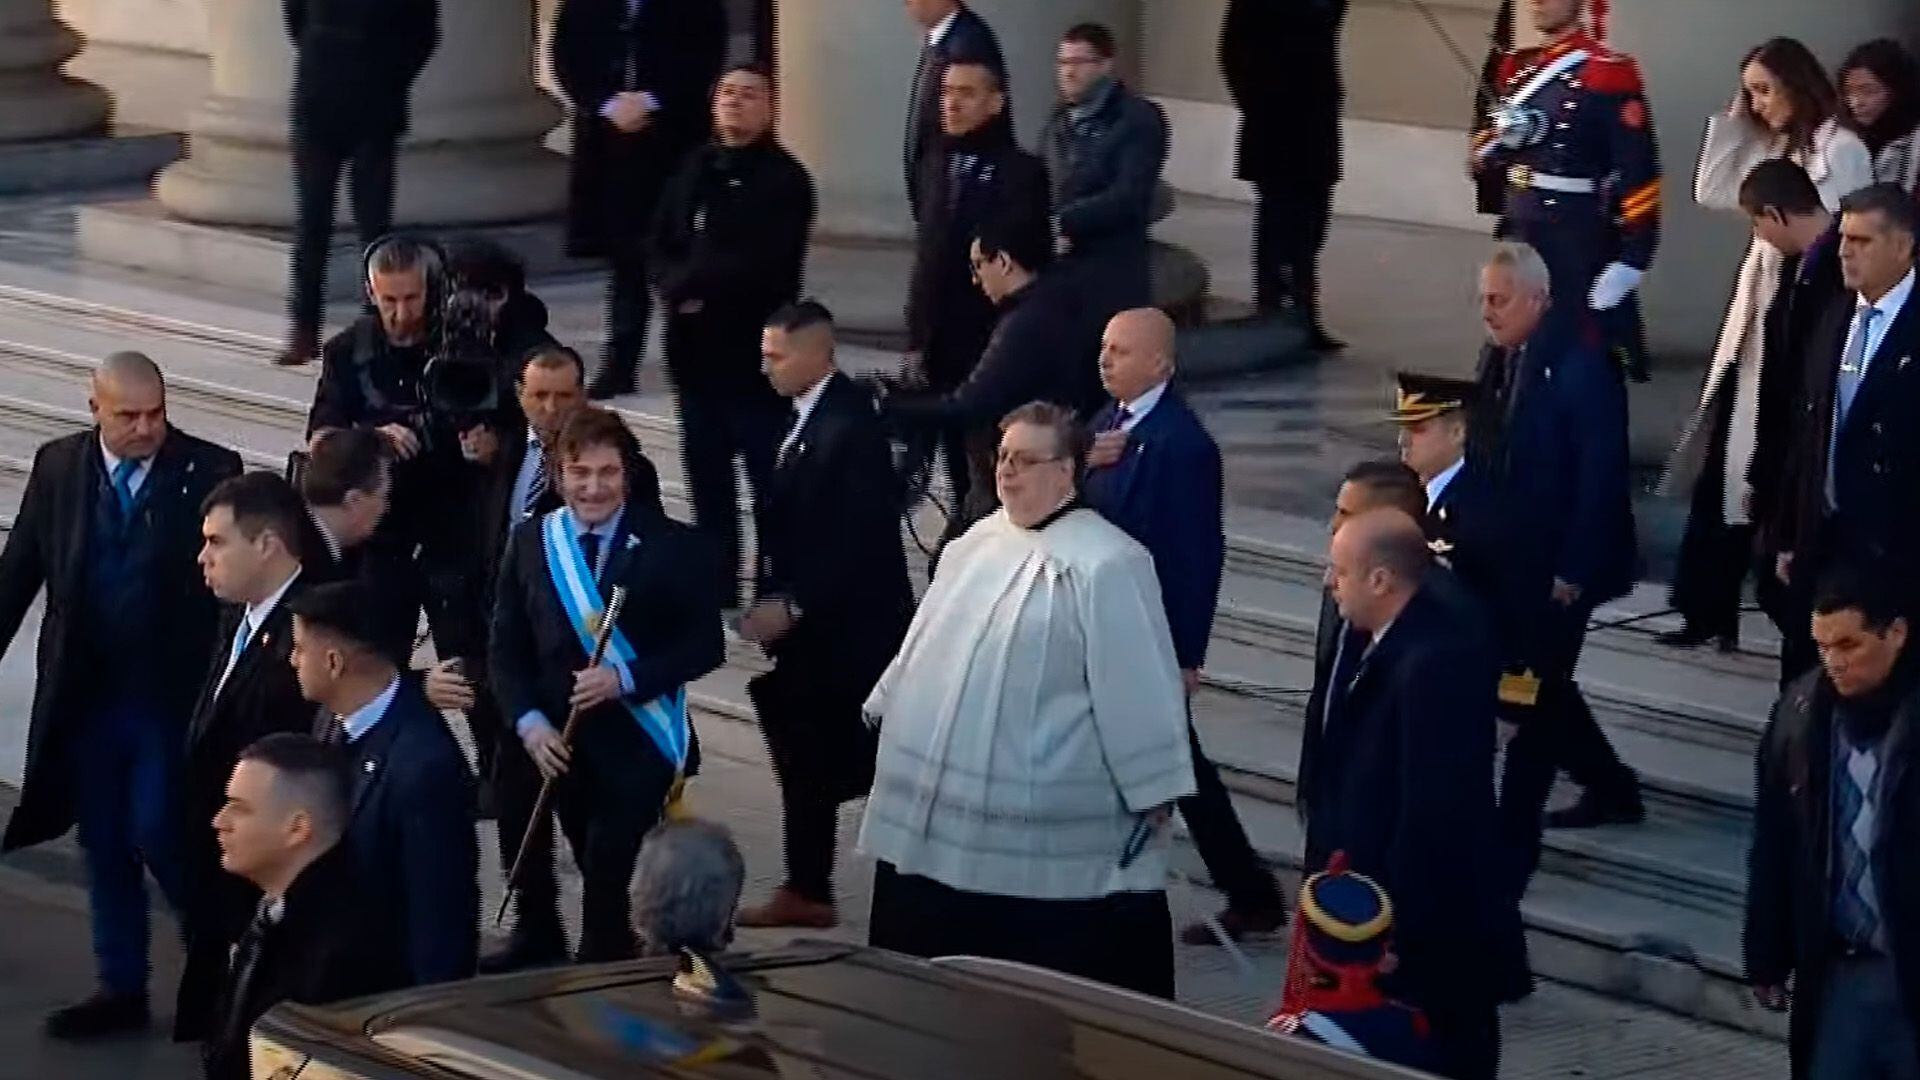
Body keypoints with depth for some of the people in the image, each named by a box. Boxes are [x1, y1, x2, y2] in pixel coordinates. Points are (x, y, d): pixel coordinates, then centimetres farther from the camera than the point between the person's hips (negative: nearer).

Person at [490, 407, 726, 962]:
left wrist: (625, 677, -18)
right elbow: (506, 647, 6)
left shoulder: (672, 547, -6)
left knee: (606, 888, -11)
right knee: (599, 876, 12)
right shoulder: (530, 542, 4)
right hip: (563, 746, 4)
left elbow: (707, 644, -6)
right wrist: (529, 721, -9)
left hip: (640, 745, -4)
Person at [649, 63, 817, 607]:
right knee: (705, 470, 13)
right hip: (695, 345, 6)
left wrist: (694, 282, -11)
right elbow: (660, 248, 9)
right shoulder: (694, 170, 11)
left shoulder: (785, 180, -8)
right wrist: (678, 290, -11)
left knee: (769, 478, -4)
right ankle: (715, 587, 24)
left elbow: (762, 266, -18)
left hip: (754, 351, -6)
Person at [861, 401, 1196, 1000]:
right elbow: (929, 644, 22)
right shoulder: (978, 544, 10)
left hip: (1043, 832, -8)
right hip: (937, 805, 8)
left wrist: (1154, 791, -13)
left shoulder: (1107, 567, -15)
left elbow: (1137, 686, -14)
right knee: (929, 960, 15)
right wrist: (890, 710, 26)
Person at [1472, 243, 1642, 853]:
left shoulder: (1581, 364, -19)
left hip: (1557, 564, -8)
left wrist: (1572, 571, -19)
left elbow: (1600, 475, -20)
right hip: (1509, 556, 8)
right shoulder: (1502, 355, 4)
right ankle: (1610, 786, 36)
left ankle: (1514, 837, 6)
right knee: (1534, 687, 18)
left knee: (1534, 692, -1)